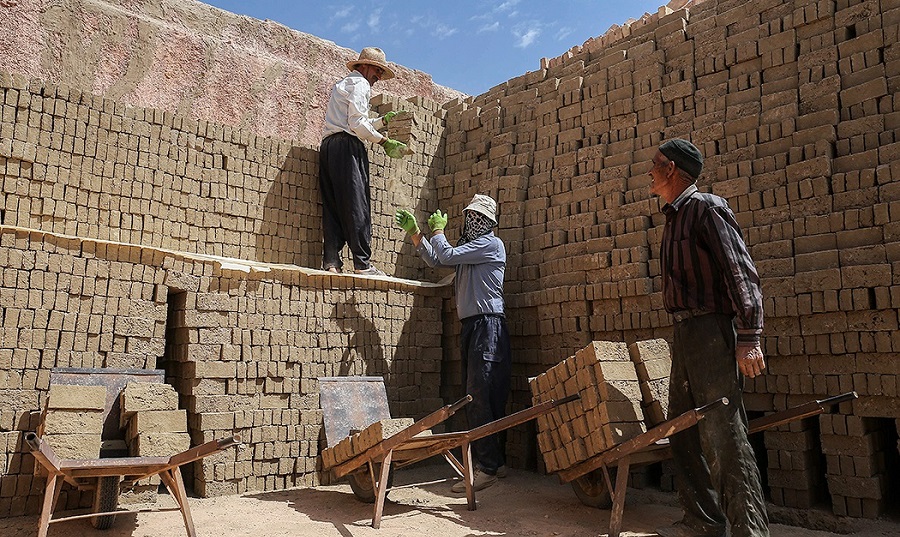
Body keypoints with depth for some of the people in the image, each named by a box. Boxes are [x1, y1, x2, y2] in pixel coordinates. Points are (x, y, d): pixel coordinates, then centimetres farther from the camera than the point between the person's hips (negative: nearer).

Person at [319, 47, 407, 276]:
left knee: (332, 205, 3)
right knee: (357, 204, -12)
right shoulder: (359, 84, 1)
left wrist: (382, 120, 28)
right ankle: (362, 263, -14)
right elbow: (357, 123, -11)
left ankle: (331, 260, -3)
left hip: (328, 145, 10)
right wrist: (384, 141, -8)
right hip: (347, 146, -10)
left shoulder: (342, 84, 31)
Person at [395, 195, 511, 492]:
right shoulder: (468, 245, 23)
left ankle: (488, 468, -11)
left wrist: (438, 229, 5)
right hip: (470, 326, 9)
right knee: (475, 398, 9)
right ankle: (494, 462, 16)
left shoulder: (491, 244, -6)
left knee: (480, 397, -14)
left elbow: (446, 255, -13)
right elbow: (434, 259, 26)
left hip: (487, 325, -9)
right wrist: (413, 231, 16)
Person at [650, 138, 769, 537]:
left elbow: (741, 273, -15)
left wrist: (748, 338, -22)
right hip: (684, 331, 9)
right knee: (684, 429, 11)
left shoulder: (706, 209, -7)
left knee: (722, 433, -9)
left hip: (712, 329, -9)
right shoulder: (674, 217, 19)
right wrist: (683, 335, 17)